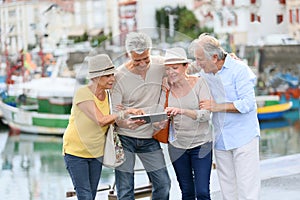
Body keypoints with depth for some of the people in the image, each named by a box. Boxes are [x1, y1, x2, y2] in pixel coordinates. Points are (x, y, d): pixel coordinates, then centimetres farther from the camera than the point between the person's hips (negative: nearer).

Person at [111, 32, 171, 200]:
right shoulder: (119, 77, -14)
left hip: (150, 137, 3)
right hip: (124, 138, -3)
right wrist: (127, 123, -35)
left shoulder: (160, 65, -5)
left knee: (163, 184, 5)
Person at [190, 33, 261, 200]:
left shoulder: (239, 69, -10)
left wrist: (217, 107, -17)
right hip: (220, 140, 6)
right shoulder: (205, 75, 10)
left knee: (247, 186, -6)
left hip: (243, 137, -6)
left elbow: (247, 103, -17)